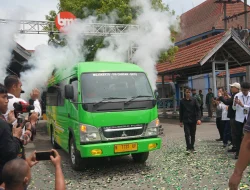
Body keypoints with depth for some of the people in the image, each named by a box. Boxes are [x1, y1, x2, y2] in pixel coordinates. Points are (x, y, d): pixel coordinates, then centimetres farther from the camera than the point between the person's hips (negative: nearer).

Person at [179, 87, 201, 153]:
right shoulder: (182, 101, 3)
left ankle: (192, 147, 19)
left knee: (193, 134, 7)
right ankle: (188, 148, -8)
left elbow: (198, 110, -3)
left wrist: (198, 119, -15)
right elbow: (181, 112, 9)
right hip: (186, 121, 0)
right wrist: (181, 121, 9)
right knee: (187, 134, -11)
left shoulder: (194, 100, 0)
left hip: (193, 120, 0)